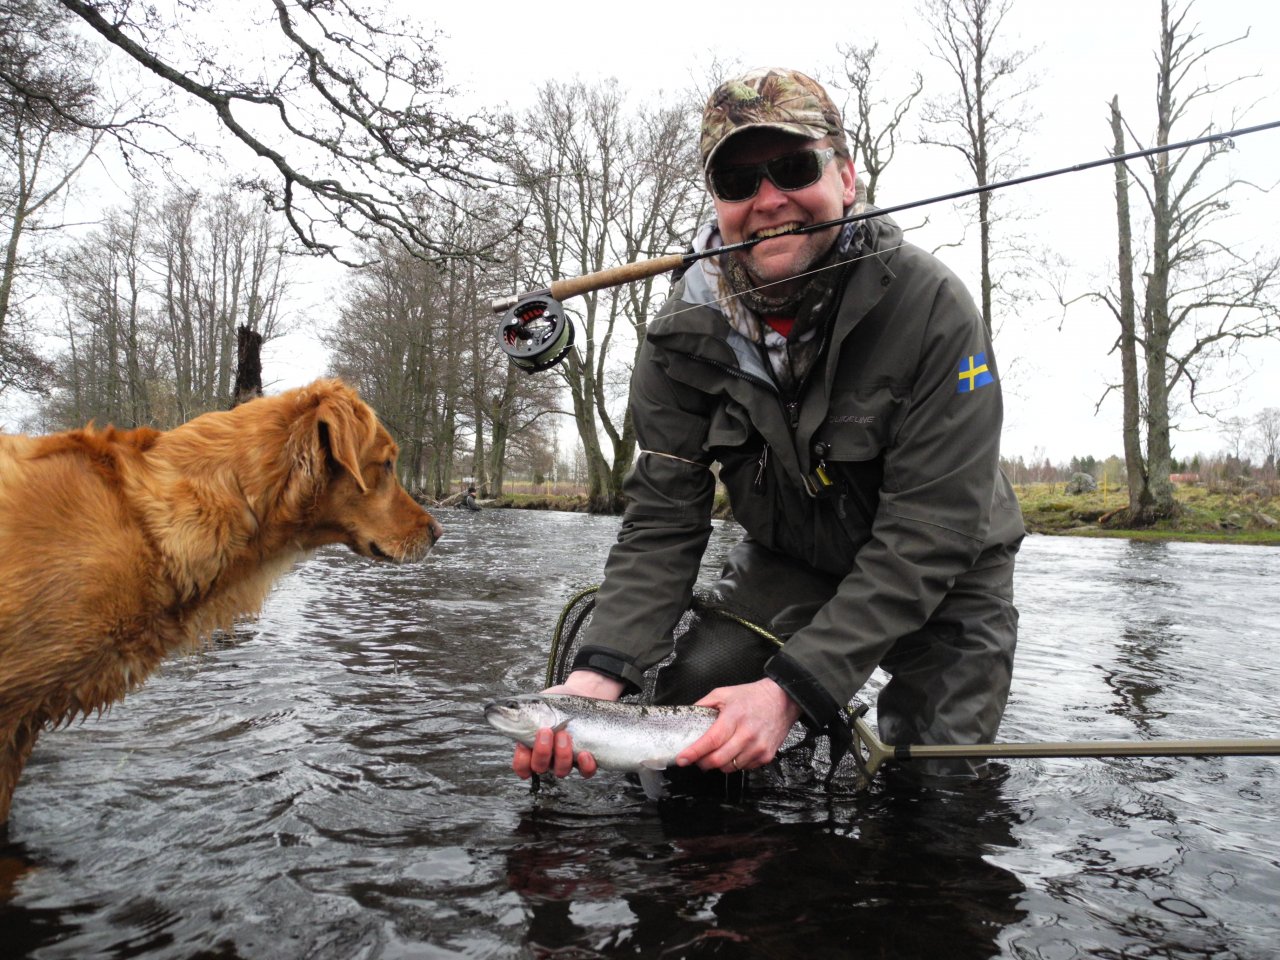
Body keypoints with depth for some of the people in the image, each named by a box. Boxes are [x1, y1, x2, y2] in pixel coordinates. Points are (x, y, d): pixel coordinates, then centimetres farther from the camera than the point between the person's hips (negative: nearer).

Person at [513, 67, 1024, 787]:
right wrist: (601, 672, -32)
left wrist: (793, 686, -38)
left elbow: (929, 536, -30)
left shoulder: (931, 307, -27)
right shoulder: (687, 331, -16)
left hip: (944, 584, -2)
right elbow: (663, 519, -16)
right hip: (788, 563, 3)